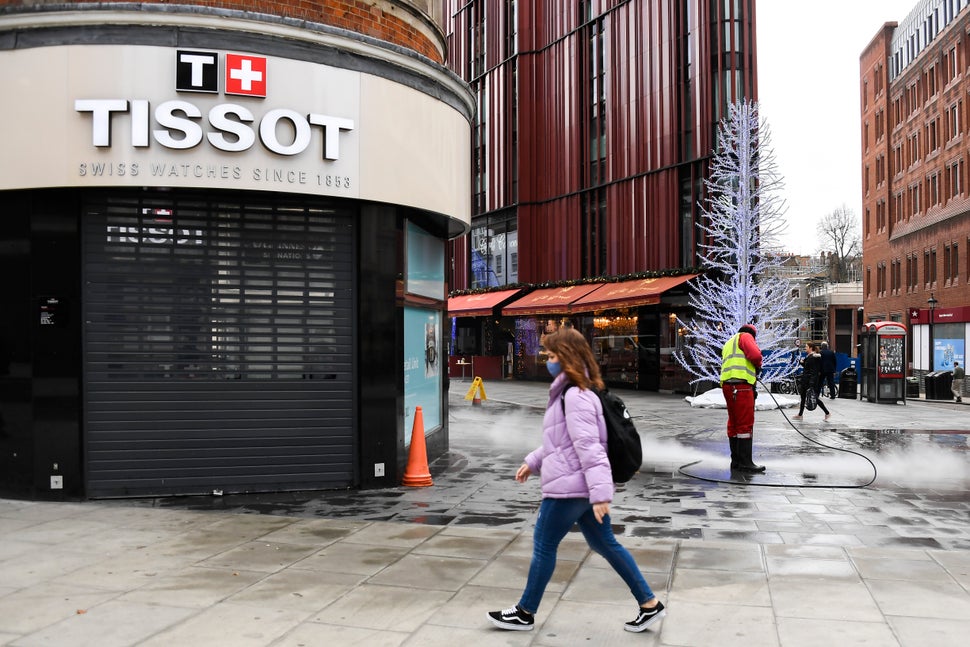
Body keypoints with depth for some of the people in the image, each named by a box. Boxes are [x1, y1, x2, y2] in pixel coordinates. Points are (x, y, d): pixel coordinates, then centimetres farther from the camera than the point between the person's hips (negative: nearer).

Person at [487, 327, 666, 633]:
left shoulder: (576, 396, -19)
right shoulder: (568, 393, 14)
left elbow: (588, 446, -26)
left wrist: (600, 492, -29)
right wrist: (533, 462, 25)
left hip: (570, 485, -10)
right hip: (581, 485, 10)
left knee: (543, 546, 4)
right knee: (605, 543, 15)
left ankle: (525, 613, 18)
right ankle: (649, 604, 20)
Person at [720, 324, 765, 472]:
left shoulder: (728, 344, 30)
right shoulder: (745, 336, 4)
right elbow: (755, 355, -15)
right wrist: (758, 365, 8)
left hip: (727, 385, 9)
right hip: (741, 386, -9)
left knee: (734, 423, 13)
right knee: (746, 424, -7)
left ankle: (736, 460, 17)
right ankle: (745, 462, -8)